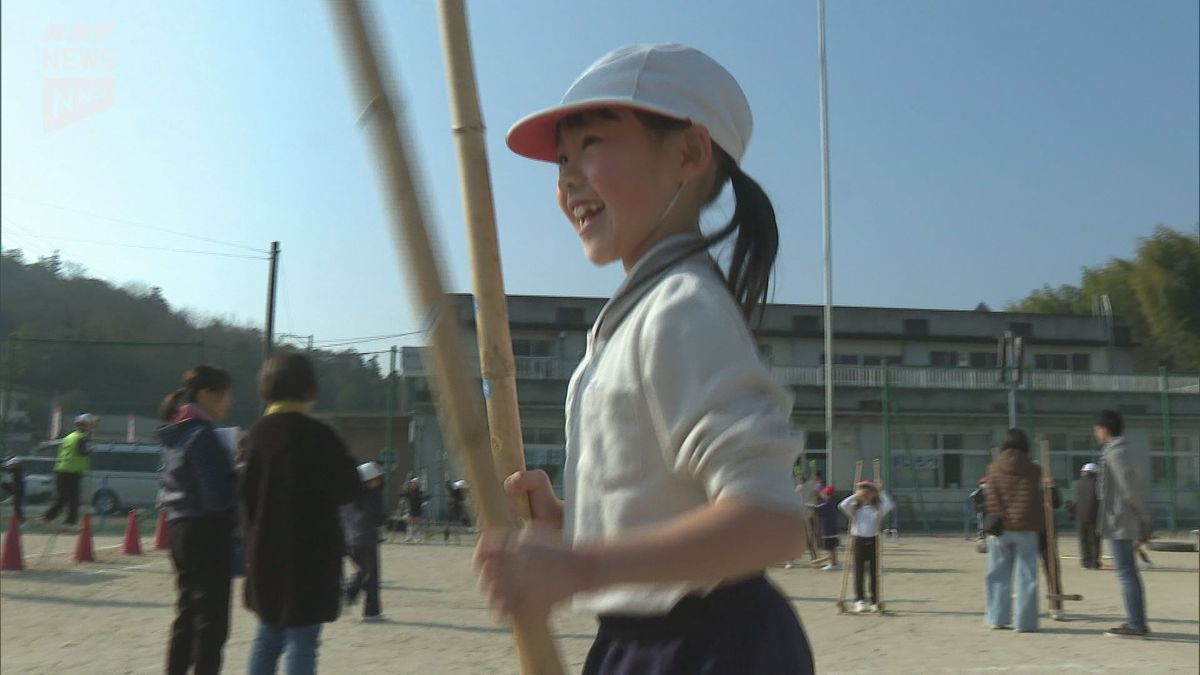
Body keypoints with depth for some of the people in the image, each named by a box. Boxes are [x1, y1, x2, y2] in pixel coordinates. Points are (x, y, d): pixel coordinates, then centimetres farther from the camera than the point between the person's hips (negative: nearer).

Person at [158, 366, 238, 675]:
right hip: (208, 532, -9)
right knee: (211, 621, -3)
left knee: (188, 614, 17)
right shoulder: (202, 435, -17)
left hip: (181, 529, 9)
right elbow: (218, 496, -21)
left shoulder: (175, 434, 11)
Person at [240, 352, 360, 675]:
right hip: (311, 553, -6)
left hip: (264, 552, 6)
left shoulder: (254, 435, 2)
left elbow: (245, 492, 9)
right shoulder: (317, 436, -16)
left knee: (268, 634, 18)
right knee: (301, 640, 1)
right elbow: (348, 490, -8)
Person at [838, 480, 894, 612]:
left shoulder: (878, 509, 3)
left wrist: (881, 492, -10)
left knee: (874, 571, 4)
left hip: (873, 540, 1)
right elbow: (843, 505, -15)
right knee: (859, 571, 0)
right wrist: (855, 495, -10)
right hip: (858, 540, 0)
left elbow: (889, 505, -14)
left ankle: (875, 601, 12)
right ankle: (859, 600, 5)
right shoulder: (855, 509, 2)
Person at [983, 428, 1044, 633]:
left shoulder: (994, 468, 1)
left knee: (999, 575, 9)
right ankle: (1025, 622, 2)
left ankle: (997, 618, 11)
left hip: (1000, 528, 1)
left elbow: (990, 500, -1)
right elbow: (1038, 502, 2)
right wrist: (1040, 528, 12)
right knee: (1026, 575, 3)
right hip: (1026, 528, -1)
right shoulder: (1033, 470, -1)